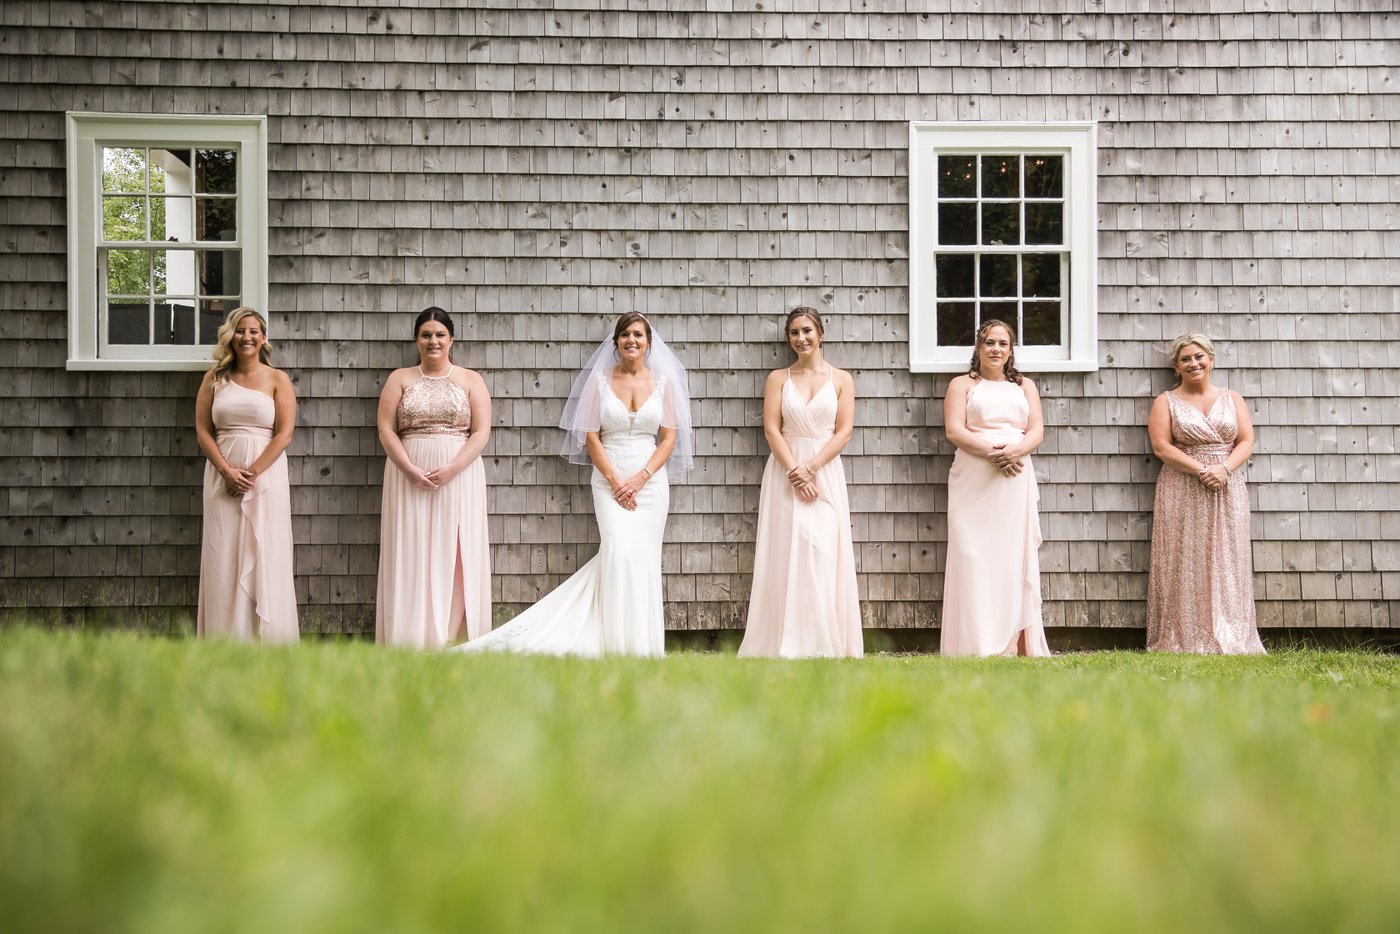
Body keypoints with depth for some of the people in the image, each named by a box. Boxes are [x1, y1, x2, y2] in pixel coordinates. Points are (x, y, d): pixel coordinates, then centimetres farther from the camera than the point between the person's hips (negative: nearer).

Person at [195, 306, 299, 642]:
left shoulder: (277, 380, 4)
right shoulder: (215, 379, 10)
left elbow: (284, 434, -4)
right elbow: (202, 430, 3)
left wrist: (251, 473, -12)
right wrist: (228, 471, -10)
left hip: (266, 477, -2)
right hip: (222, 477, 2)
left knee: (265, 558, -2)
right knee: (223, 560, 0)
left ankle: (267, 640, 2)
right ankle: (226, 645, 4)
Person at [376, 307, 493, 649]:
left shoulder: (471, 380, 8)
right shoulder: (400, 379, 10)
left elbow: (481, 432, 0)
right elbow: (386, 430, 2)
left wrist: (451, 469, -14)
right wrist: (411, 470, -12)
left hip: (459, 478, 0)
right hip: (408, 478, 1)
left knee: (454, 559, -3)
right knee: (411, 559, -2)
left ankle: (452, 642, -1)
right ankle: (411, 644, -2)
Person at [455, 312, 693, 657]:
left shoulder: (664, 382, 7)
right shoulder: (601, 380, 4)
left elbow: (670, 437, 4)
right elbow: (591, 436, 1)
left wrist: (639, 479, -9)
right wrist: (615, 481, -9)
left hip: (650, 480, 2)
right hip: (609, 479, -2)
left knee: (644, 556, -1)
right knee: (620, 550, -19)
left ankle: (643, 647, 7)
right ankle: (618, 643, -15)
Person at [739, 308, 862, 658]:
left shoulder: (841, 379, 7)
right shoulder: (778, 379, 8)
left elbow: (844, 432, 0)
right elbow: (772, 430, -1)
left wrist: (811, 468, -11)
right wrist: (795, 472, -13)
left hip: (826, 472, 0)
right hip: (785, 472, 0)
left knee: (824, 555, -5)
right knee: (787, 553, -4)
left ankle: (825, 644, -2)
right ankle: (787, 644, -2)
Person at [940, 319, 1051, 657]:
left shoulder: (1024, 385, 19)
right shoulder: (962, 384, 10)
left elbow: (1037, 431, 7)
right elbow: (954, 430, -4)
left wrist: (1016, 450, -15)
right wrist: (992, 451, -18)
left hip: (1016, 481, 3)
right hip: (974, 481, -3)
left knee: (1016, 557, -1)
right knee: (975, 558, -8)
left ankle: (1017, 647, -1)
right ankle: (977, 647, -8)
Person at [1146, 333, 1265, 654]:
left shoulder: (1232, 399, 14)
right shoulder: (1166, 402, 6)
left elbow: (1246, 441, 5)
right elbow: (1162, 447, -6)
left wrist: (1224, 468, -14)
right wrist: (1201, 470, -16)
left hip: (1227, 491, 2)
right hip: (1182, 493, -2)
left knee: (1227, 564, 0)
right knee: (1185, 564, -5)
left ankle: (1229, 639, 3)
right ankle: (1185, 639, -4)